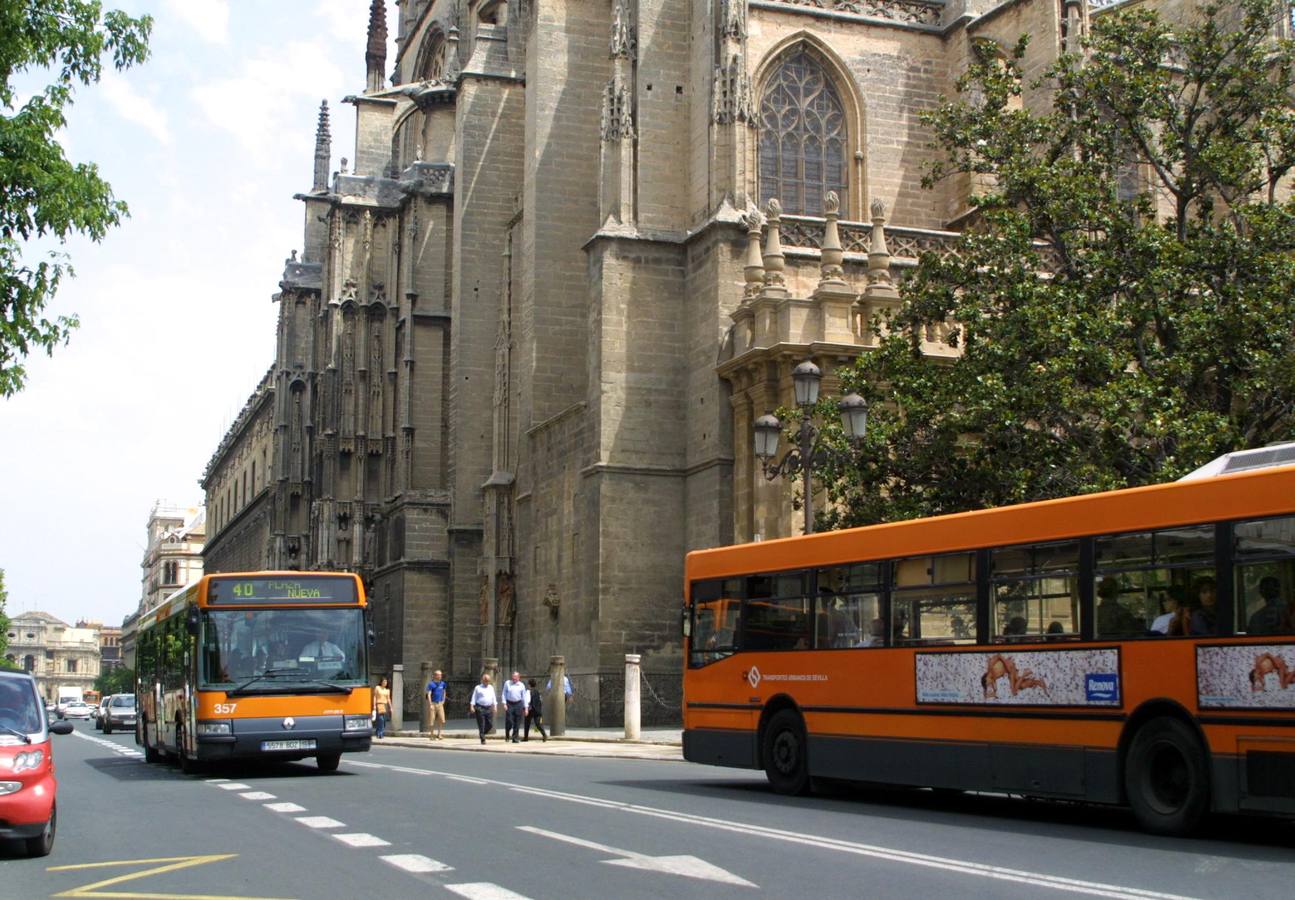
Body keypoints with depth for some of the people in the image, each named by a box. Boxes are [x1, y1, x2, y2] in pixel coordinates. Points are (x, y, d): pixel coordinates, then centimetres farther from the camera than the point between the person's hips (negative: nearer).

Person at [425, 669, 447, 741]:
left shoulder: (442, 684, 8)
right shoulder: (431, 684, -6)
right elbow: (429, 695, -11)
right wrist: (430, 705, -18)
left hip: (440, 704, 4)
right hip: (433, 704, -4)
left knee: (442, 720, -8)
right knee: (431, 720, 2)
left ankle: (440, 734, -1)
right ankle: (431, 735, 12)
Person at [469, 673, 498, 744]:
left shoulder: (491, 688, 16)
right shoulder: (478, 688, 4)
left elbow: (494, 698, 18)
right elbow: (474, 698, 1)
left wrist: (495, 706, 8)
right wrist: (472, 706, -9)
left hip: (489, 708, 4)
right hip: (480, 708, -4)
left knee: (490, 725, 1)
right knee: (481, 726, -3)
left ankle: (482, 733, 26)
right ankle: (483, 739, 3)